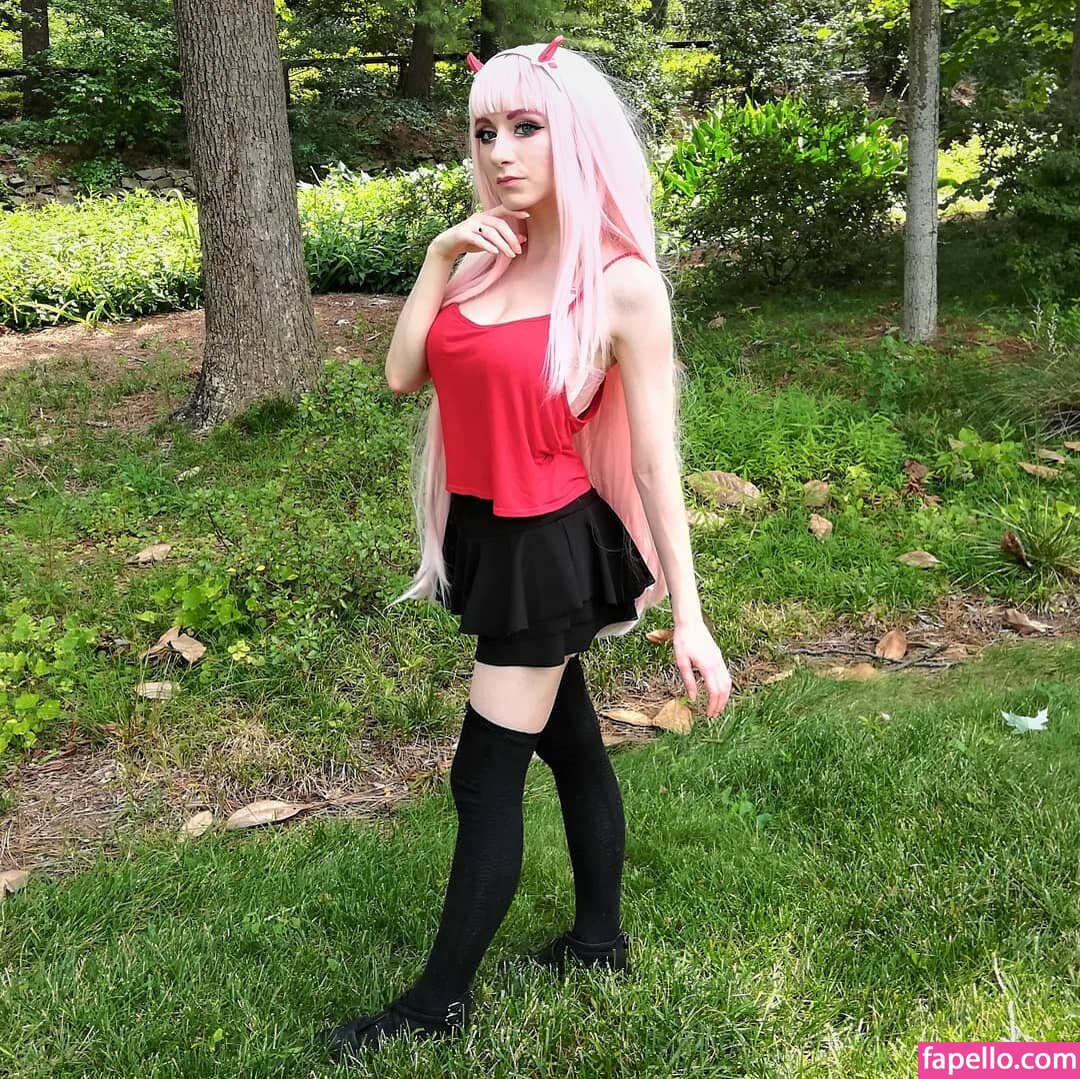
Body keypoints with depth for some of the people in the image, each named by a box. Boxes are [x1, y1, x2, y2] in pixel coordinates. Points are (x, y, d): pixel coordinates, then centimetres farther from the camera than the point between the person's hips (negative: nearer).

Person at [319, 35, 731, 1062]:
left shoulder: (620, 283, -16)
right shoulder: (485, 255, 4)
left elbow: (655, 457, -14)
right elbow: (402, 374, -2)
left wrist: (687, 613, -15)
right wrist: (438, 256, -11)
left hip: (551, 548, -7)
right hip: (491, 538, 7)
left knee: (484, 776, 2)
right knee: (568, 739, 20)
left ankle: (441, 998, 21)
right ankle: (599, 937, 39)